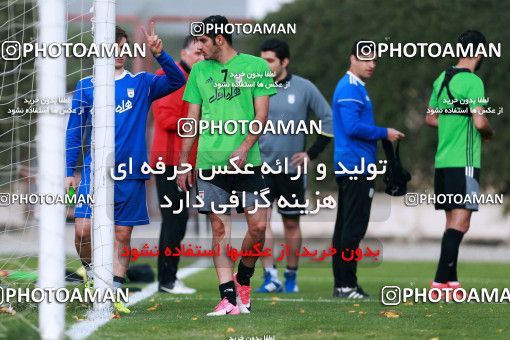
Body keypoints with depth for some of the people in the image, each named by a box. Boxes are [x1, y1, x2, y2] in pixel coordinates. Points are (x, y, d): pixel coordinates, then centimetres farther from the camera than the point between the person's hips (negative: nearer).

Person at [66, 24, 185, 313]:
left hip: (131, 174, 1)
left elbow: (176, 81, -8)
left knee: (123, 235, 4)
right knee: (84, 229, -13)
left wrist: (160, 54, -22)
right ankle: (90, 268, 16)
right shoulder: (86, 86, 5)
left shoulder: (141, 83, 7)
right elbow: (73, 132, 7)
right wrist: (69, 171, 3)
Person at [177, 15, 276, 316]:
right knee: (220, 229, -2)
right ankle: (229, 298, -2)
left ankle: (242, 278, 20)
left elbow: (262, 114, -2)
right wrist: (183, 162, 10)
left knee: (258, 226, -5)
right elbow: (193, 119, 15)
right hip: (210, 163, 2)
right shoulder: (199, 71, 12)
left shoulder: (256, 66, 3)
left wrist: (244, 148, -15)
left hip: (247, 161, -2)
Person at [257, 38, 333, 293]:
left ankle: (291, 276, 22)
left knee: (291, 224, 9)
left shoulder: (304, 88, -2)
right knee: (261, 218, -13)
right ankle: (270, 277, -11)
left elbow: (328, 120, 5)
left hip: (292, 168, 0)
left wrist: (312, 153, 1)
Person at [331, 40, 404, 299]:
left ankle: (341, 284, 14)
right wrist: (384, 133, -12)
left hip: (348, 167, 11)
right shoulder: (350, 89, -12)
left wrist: (382, 135, 15)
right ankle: (346, 285, -11)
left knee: (346, 226, 11)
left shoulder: (356, 88, 20)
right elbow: (353, 127, -22)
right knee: (354, 226, -10)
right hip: (356, 166, -11)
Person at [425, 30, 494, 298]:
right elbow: (479, 121, -20)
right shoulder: (472, 81, -13)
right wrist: (489, 133, 1)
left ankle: (451, 280, 15)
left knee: (453, 221, 14)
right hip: (464, 162, -8)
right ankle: (441, 281, -14)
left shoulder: (442, 79, 12)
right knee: (460, 223, -8)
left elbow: (430, 118, 20)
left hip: (442, 162, 8)